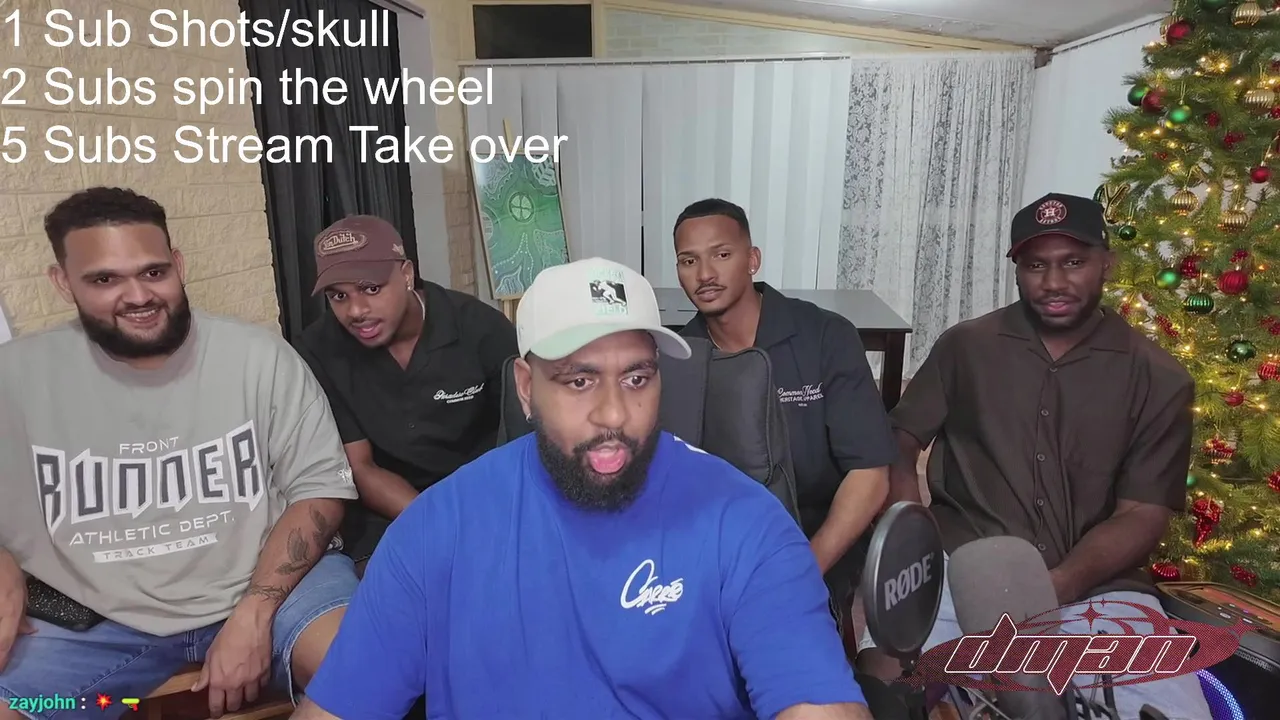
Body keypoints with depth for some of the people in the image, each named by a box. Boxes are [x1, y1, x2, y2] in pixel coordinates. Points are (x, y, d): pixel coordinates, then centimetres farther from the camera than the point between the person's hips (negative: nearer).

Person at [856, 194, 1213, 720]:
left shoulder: (1159, 379, 4)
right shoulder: (964, 348, 6)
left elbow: (1143, 516, -1)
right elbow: (900, 443, 8)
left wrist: (1055, 587, -18)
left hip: (1095, 587, 1)